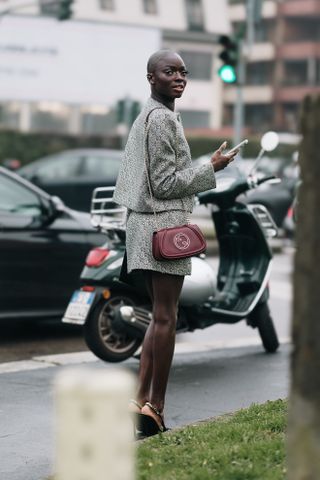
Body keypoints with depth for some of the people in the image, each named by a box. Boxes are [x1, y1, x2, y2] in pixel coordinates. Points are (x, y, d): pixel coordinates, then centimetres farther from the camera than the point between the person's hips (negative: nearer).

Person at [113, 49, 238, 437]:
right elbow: (165, 184, -16)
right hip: (165, 225, -10)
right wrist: (211, 168, -9)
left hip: (145, 225, 10)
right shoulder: (163, 118, -13)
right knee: (166, 318, -4)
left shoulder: (146, 116, 17)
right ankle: (155, 408, 1)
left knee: (160, 316, 12)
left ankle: (141, 401, 8)